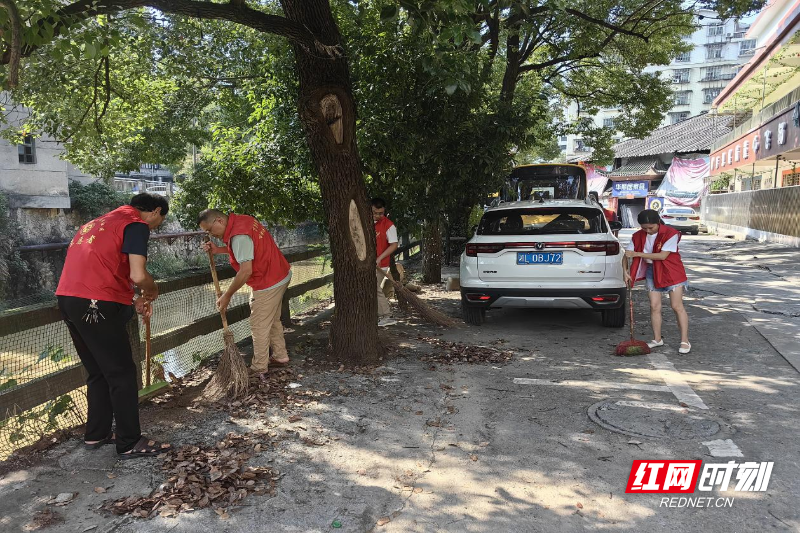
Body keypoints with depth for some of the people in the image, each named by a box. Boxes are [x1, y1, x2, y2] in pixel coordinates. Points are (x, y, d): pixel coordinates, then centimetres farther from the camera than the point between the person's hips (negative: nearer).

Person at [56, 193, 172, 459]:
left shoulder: (101, 221, 23)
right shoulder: (136, 224, -5)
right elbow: (138, 275, -17)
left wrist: (134, 299, 25)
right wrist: (152, 292, 5)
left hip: (68, 299, 9)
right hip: (95, 305, -9)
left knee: (98, 372, 19)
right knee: (122, 373, 0)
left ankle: (96, 434, 28)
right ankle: (130, 443, 8)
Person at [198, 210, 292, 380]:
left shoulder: (238, 235, -26)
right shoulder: (241, 220, 4)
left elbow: (246, 271, -28)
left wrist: (227, 296, -18)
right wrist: (218, 250, 3)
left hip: (268, 283, -10)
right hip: (281, 275, 10)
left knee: (259, 327, 2)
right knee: (273, 320, 22)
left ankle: (259, 369, 12)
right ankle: (281, 357, 34)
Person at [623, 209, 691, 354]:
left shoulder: (670, 233, -17)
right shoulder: (638, 236, -2)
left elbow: (663, 255, -25)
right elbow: (626, 255, 2)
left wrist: (637, 254, -26)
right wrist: (626, 272, -14)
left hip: (671, 272, -4)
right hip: (652, 272, 4)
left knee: (677, 306, -5)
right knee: (654, 306, 3)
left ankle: (685, 341, 3)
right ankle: (657, 339, 15)